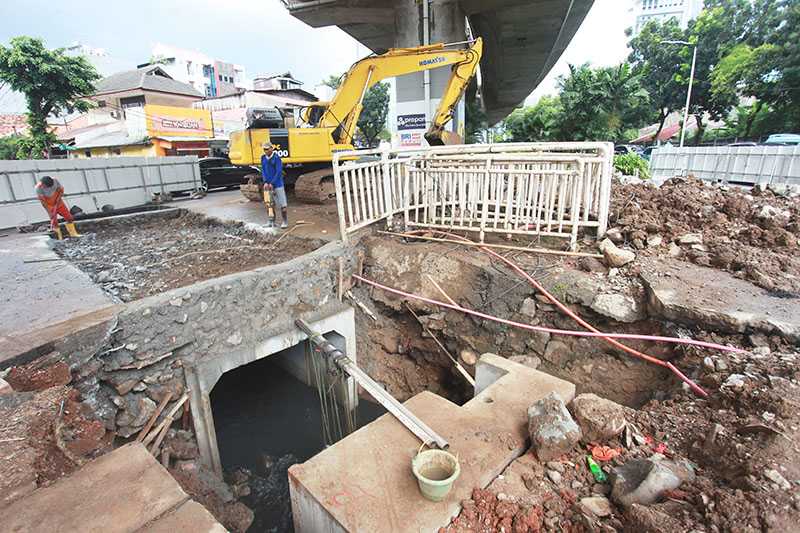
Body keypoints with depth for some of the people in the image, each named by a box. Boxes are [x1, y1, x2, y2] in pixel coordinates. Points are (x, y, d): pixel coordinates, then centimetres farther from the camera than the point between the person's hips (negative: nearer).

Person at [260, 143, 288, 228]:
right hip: (268, 185, 5)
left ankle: (284, 222, 5)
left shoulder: (276, 158, -9)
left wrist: (272, 183, -14)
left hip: (277, 185, -5)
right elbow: (263, 171, 7)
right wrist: (265, 182, -7)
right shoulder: (263, 158, 8)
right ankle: (271, 222, 20)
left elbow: (279, 172, -13)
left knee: (283, 204, -2)